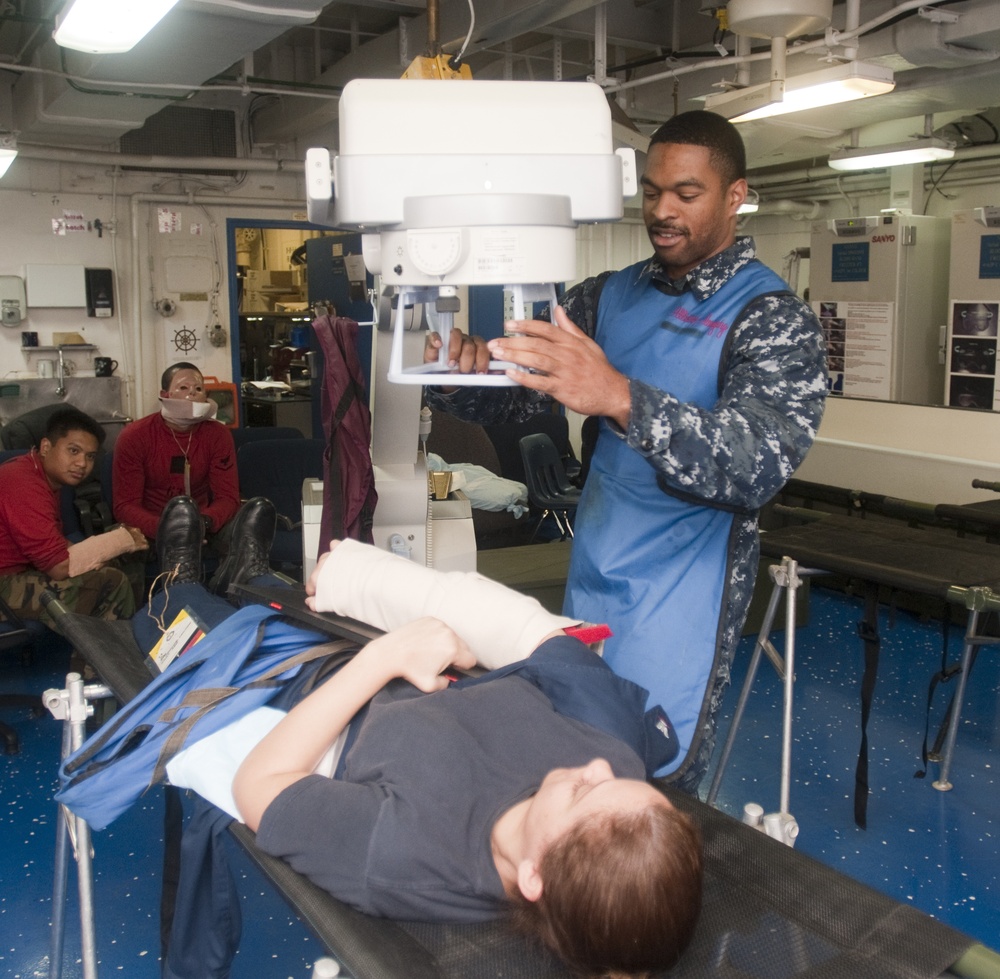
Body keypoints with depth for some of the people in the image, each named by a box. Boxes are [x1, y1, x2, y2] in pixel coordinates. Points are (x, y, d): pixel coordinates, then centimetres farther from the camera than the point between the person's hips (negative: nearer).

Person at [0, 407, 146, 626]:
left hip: (23, 570, 10)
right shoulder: (26, 486, -23)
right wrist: (122, 539, -14)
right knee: (112, 583, -17)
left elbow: (55, 549, 5)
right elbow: (60, 566, -24)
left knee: (125, 568, 8)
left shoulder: (43, 475, 8)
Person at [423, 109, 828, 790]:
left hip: (679, 599, -5)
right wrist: (458, 379, -19)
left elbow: (759, 464, -27)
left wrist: (620, 398, -42)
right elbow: (517, 395, 5)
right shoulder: (610, 296, 7)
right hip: (590, 580, 6)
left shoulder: (774, 317, -11)